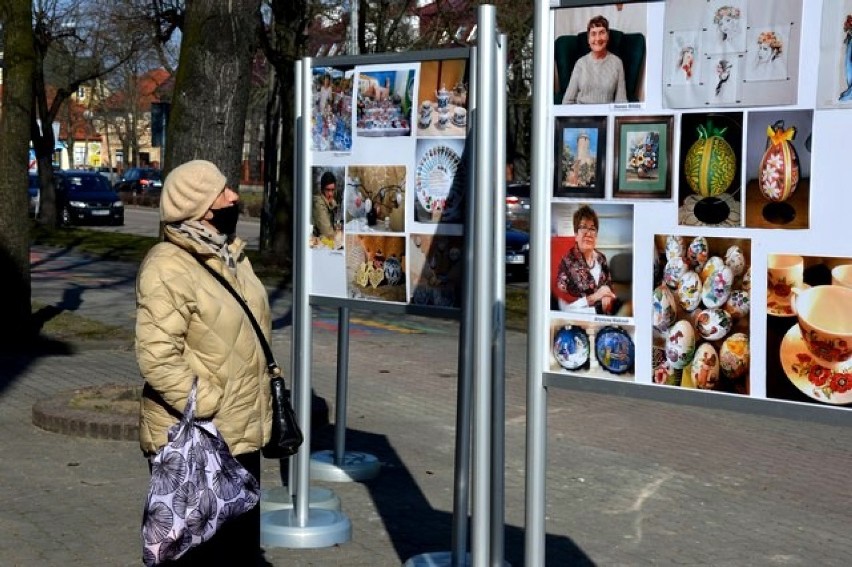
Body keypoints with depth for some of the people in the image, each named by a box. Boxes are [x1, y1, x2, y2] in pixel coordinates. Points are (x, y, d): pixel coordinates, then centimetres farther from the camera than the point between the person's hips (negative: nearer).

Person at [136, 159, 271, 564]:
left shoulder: (227, 254, 10)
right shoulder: (168, 269, -21)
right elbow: (157, 359, -27)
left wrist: (267, 394, 17)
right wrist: (209, 409, -25)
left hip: (240, 432, 9)